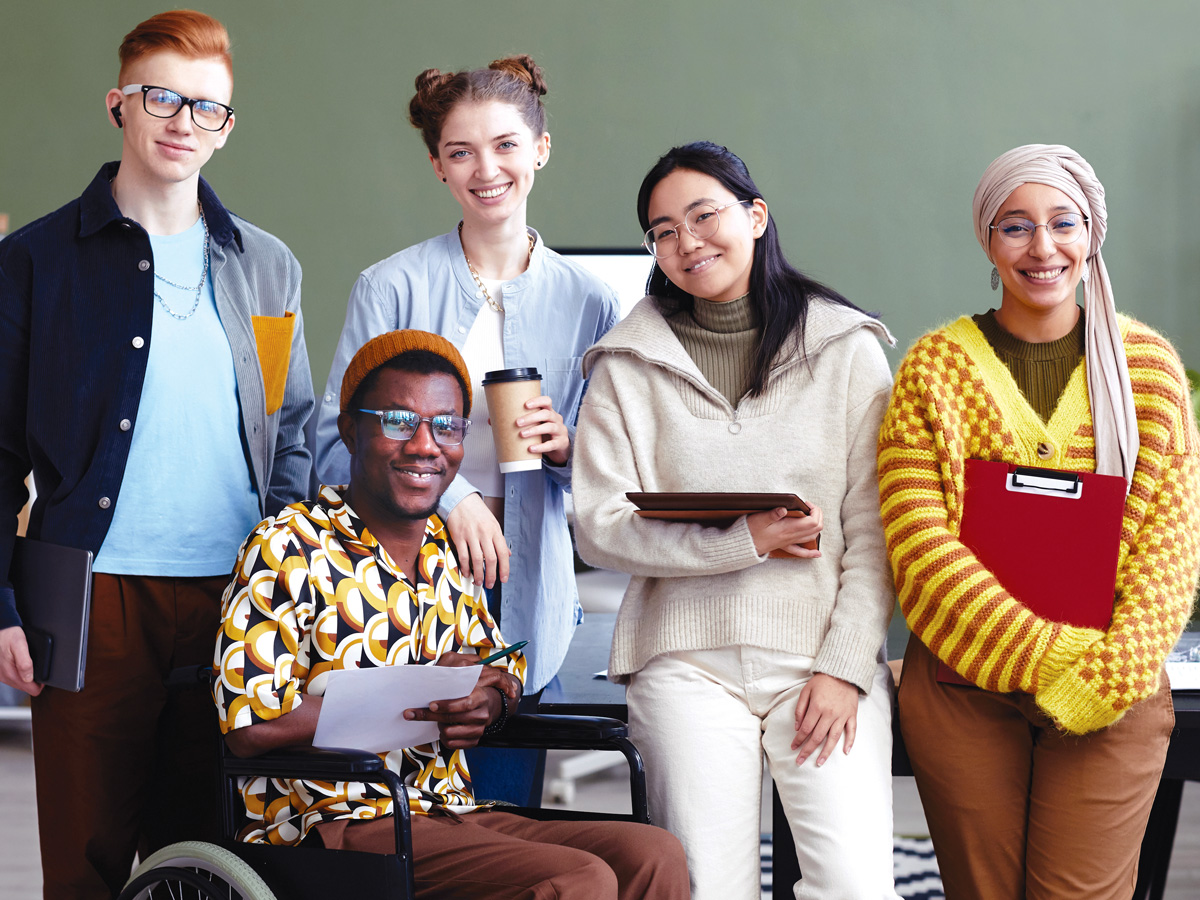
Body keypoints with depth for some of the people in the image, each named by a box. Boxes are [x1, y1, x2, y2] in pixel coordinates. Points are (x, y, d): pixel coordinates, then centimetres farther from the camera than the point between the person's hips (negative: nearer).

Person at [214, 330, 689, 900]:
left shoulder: (453, 552, 16)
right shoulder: (288, 547, -6)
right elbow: (248, 724, -14)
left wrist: (486, 704, -3)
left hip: (452, 821, 7)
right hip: (337, 828, -7)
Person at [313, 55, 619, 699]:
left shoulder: (588, 302, 7)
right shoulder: (392, 288, -1)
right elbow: (337, 444, -6)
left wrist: (565, 451, -9)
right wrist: (450, 494, -20)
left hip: (528, 597, 2)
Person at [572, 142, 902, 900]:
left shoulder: (847, 347, 6)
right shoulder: (629, 366, 7)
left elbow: (875, 531, 2)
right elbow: (600, 527, 0)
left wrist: (846, 667, -7)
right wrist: (743, 539, -10)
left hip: (824, 657, 0)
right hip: (689, 659, 0)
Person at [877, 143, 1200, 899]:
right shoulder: (935, 367, 2)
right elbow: (920, 546, -7)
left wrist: (1106, 677, -12)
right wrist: (1048, 659, -15)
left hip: (1111, 696, 0)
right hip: (963, 689, 0)